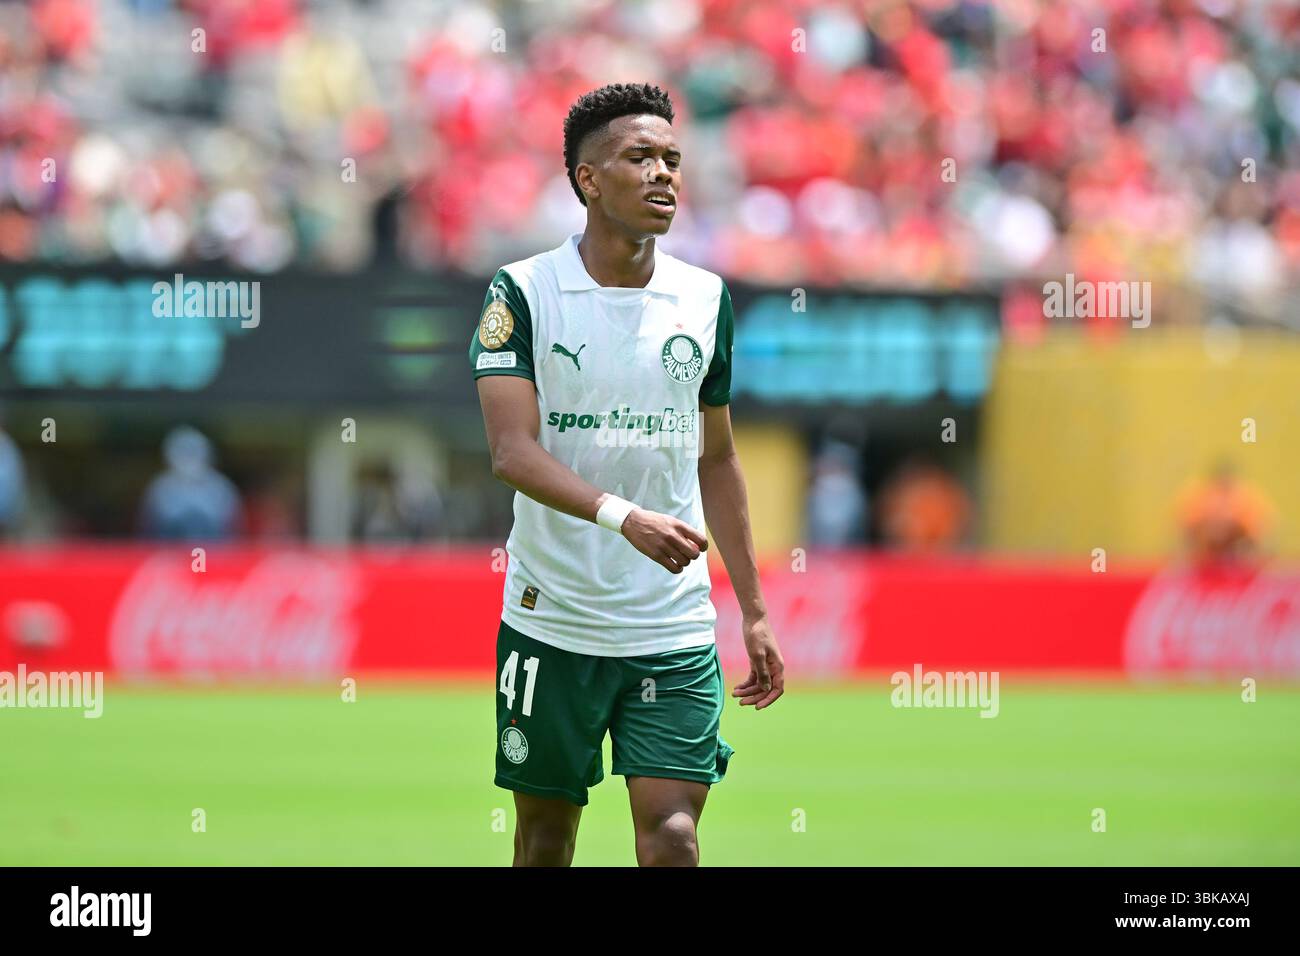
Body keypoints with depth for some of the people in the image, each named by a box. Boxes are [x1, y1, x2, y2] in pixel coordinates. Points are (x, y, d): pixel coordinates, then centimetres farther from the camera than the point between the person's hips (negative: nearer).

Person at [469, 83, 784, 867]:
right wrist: (625, 516, -32)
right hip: (551, 620, -2)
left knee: (672, 834, -10)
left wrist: (754, 611, 13)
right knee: (546, 835, 7)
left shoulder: (707, 298, 6)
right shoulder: (524, 293, -5)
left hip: (675, 626, 2)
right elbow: (512, 450, -15)